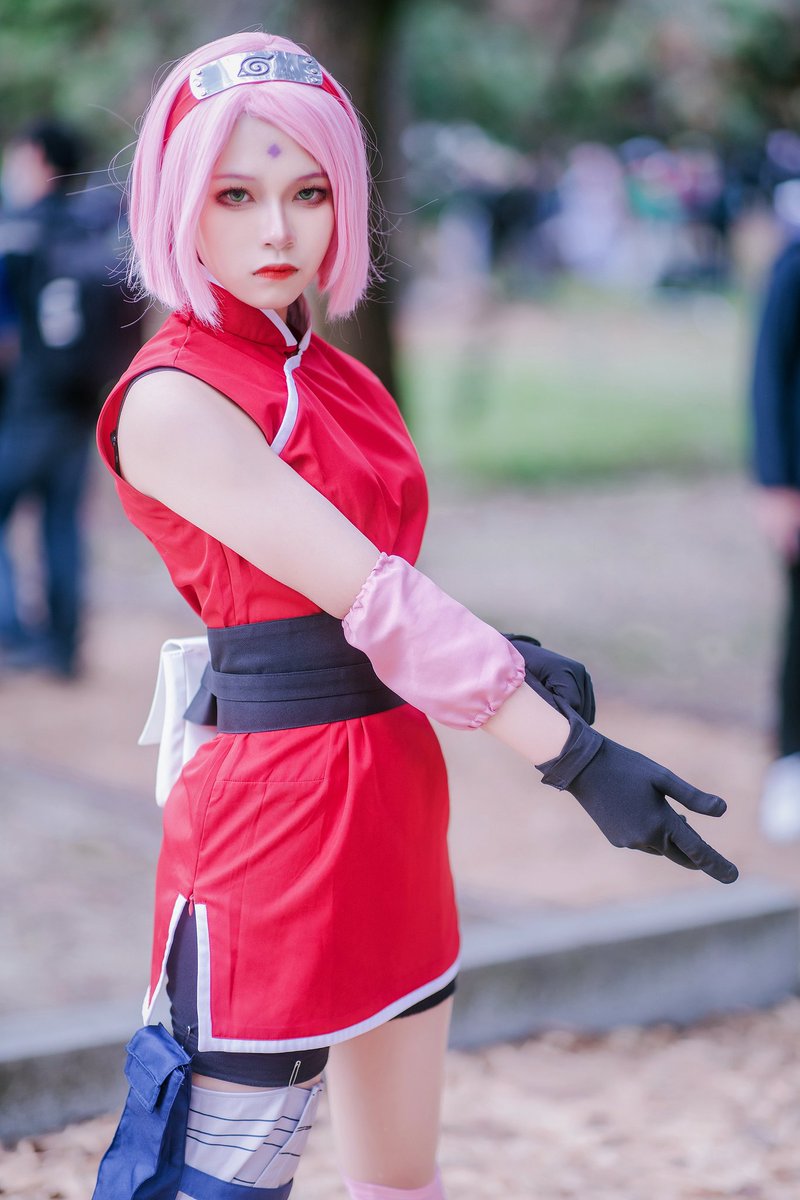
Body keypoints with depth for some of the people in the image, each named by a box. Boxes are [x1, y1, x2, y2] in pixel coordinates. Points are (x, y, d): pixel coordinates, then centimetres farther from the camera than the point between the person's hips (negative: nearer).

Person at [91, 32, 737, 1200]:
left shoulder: (328, 375, 12)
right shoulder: (170, 399, -15)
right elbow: (368, 594, -20)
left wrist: (510, 657, -3)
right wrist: (572, 753, -22)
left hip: (391, 810, 9)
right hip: (278, 803, -9)